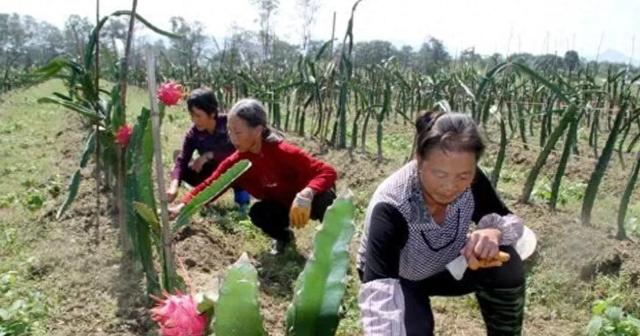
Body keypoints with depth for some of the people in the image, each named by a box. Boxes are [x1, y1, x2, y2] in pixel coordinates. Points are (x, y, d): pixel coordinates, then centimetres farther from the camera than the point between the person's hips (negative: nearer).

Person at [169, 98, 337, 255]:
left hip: (308, 202, -5)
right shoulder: (237, 161, -16)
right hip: (282, 205, 5)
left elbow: (328, 172, -37)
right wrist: (182, 206, -31)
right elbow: (210, 184, -16)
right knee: (257, 213, -24)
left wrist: (307, 193, -56)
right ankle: (284, 236, 8)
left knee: (324, 196, -37)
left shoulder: (283, 152, -33)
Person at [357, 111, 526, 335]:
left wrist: (495, 231, -41)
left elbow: (511, 221, -16)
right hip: (398, 280, -3)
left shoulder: (473, 183, -26)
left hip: (442, 269, 3)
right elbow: (378, 294, -49)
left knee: (505, 266, -24)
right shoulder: (390, 208, -40)